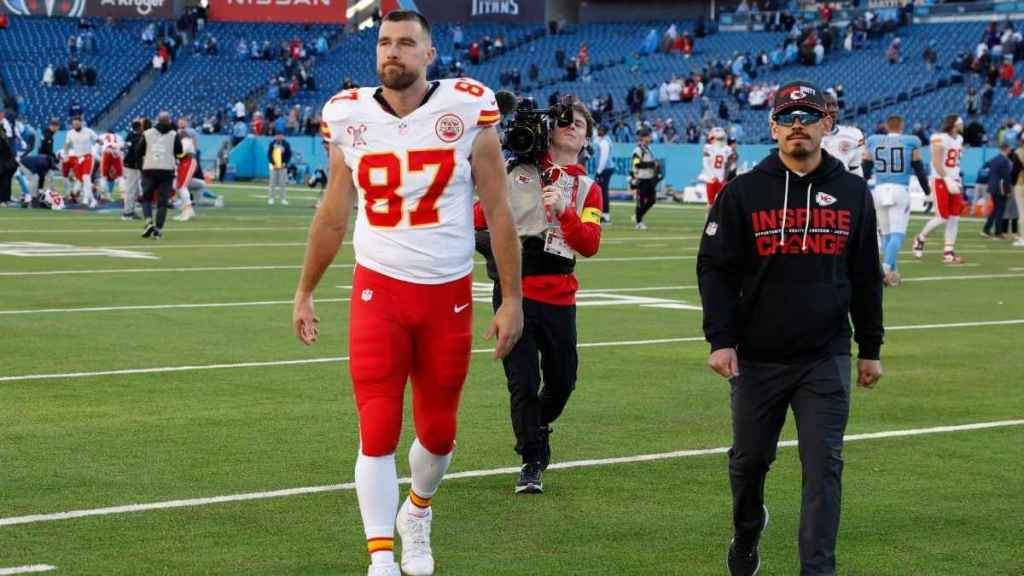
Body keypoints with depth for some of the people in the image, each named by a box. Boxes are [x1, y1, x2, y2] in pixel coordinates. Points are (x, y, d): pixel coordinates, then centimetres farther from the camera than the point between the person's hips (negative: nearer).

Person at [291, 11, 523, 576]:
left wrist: (512, 298, -2)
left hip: (449, 295, 0)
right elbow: (332, 215, 12)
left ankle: (416, 511, 42)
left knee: (438, 431, 12)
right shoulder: (350, 118, 0)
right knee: (378, 432, -8)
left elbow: (498, 211, -2)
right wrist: (304, 293, 17)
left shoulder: (467, 111, -7)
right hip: (378, 292, 0)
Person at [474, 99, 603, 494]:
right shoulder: (517, 171, 5)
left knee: (562, 381, 10)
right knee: (523, 383, -5)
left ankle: (538, 428, 40)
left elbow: (590, 245, -5)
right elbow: (481, 214, 11)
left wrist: (562, 211, -18)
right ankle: (532, 462, 9)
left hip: (559, 298, 3)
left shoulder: (588, 190, 10)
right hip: (514, 292, -3)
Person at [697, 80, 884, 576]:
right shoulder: (743, 192, -1)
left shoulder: (853, 193, 5)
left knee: (823, 467, -5)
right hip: (757, 358, 0)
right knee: (749, 458, 14)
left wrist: (870, 348, 11)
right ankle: (746, 533, 41)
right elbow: (715, 269, -2)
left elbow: (866, 277, 11)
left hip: (826, 359, 0)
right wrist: (720, 340, -10)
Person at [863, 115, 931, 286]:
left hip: (880, 190, 3)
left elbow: (865, 170, 14)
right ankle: (886, 266, -25)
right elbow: (919, 169, 6)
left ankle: (893, 272, 13)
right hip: (900, 190, -3)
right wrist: (928, 192, 20)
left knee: (886, 234, 14)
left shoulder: (873, 142, 8)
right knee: (897, 233, -4)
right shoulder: (910, 142, 1)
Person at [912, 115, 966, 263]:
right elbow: (936, 163, -20)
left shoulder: (959, 140, 12)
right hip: (940, 180, -8)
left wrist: (957, 180, 16)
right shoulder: (940, 139, -15)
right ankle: (920, 238, 15)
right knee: (942, 217, -8)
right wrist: (947, 180, -26)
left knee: (955, 218, 3)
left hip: (954, 181, 8)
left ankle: (948, 252, 7)